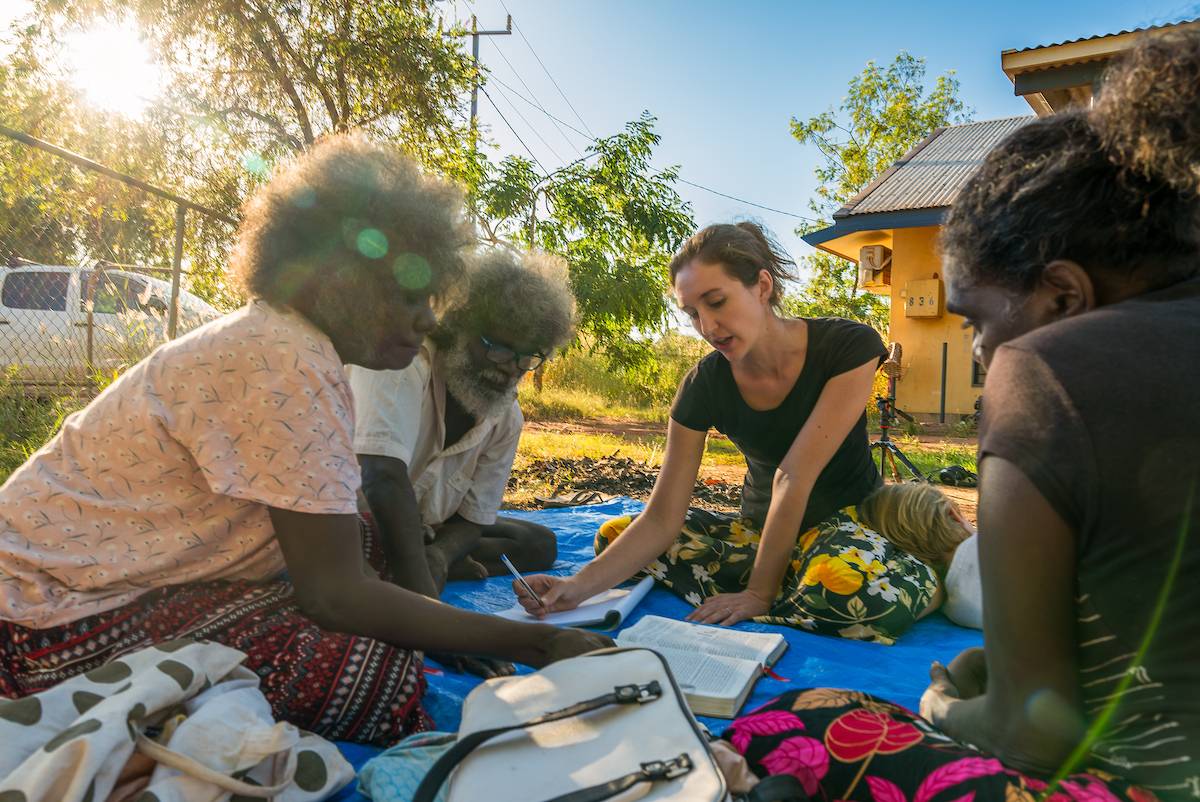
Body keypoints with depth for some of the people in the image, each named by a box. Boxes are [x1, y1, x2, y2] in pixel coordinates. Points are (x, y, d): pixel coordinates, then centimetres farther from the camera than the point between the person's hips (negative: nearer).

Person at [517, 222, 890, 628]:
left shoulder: (849, 346, -21)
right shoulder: (704, 384, -14)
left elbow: (794, 477, -26)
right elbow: (661, 519, -18)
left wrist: (760, 592, -26)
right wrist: (579, 585, -32)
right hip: (760, 527, 3)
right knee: (613, 533, -16)